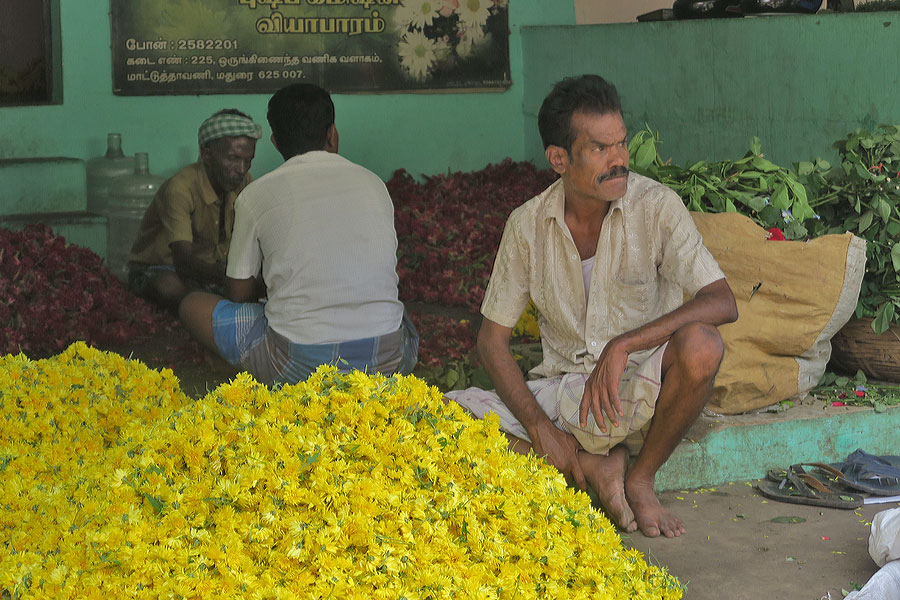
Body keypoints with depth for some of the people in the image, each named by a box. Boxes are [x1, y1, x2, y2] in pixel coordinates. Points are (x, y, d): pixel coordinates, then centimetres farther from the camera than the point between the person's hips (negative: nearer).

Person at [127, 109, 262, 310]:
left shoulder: (244, 183, -4)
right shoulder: (180, 188, -26)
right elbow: (183, 260, -36)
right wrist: (227, 276, -55)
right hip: (157, 270, -6)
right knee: (171, 286, -42)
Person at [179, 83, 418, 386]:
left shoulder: (256, 195, 1)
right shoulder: (373, 183, 11)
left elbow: (239, 293, 10)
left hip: (298, 363, -4)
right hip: (387, 359, 4)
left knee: (192, 304, 17)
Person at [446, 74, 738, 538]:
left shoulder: (656, 207, -10)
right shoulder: (528, 224, -3)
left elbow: (722, 302, -20)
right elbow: (492, 339, 1)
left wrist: (622, 346, -30)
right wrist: (539, 426, -13)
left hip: (642, 390, -2)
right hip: (559, 391, 2)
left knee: (700, 345, -34)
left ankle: (641, 479, -10)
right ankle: (592, 468, -12)